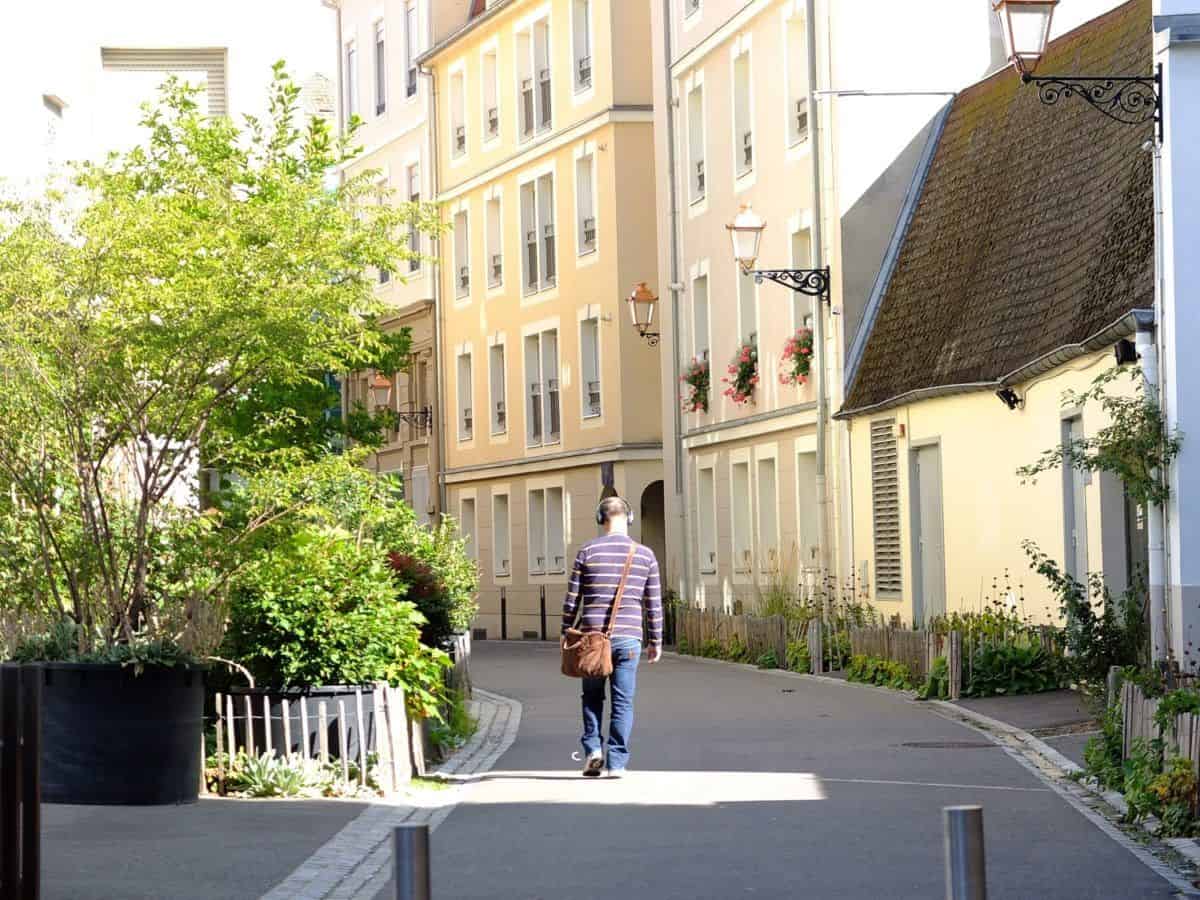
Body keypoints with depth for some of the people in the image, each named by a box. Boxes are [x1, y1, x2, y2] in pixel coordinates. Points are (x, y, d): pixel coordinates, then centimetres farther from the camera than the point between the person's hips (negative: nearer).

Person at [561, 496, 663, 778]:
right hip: (628, 638, 0)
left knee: (592, 697, 15)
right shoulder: (645, 555, 2)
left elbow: (572, 599, 0)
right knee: (623, 701, 4)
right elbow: (653, 604, 5)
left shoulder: (587, 552, -2)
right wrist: (655, 641, 12)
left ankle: (592, 748, 0)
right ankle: (617, 762, 1)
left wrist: (566, 633, 9)